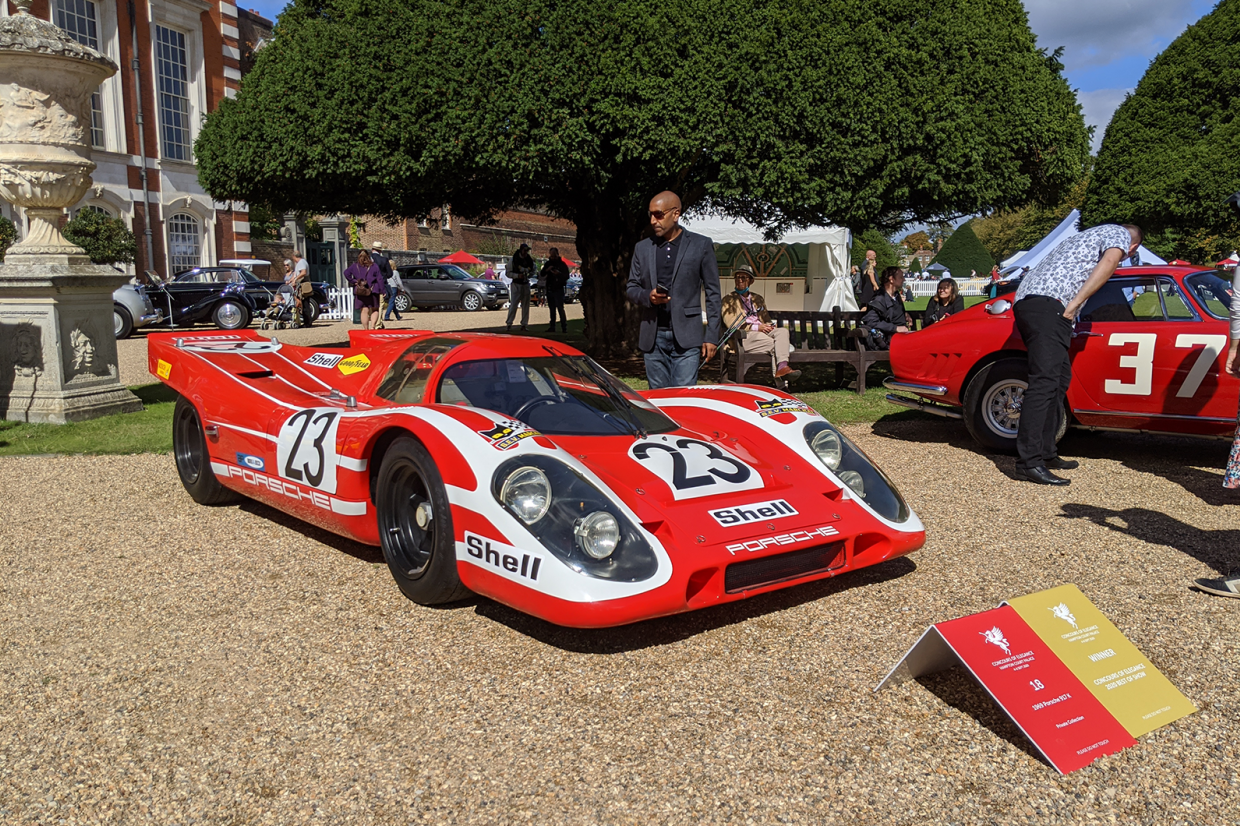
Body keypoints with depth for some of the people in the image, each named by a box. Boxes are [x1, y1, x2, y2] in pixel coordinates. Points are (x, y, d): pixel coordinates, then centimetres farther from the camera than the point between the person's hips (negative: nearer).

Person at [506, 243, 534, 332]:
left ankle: (524, 324, 12)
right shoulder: (514, 259, -5)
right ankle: (509, 324, -9)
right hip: (516, 284, -5)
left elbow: (532, 272, 17)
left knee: (525, 305, 6)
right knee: (513, 304, -12)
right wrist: (517, 275, -22)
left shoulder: (530, 260, 8)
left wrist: (528, 275, -4)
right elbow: (508, 273, -6)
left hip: (526, 284, 5)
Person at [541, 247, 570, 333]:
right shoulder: (548, 263, 14)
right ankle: (552, 327, 13)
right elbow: (542, 274, 9)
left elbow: (566, 276, -6)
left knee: (560, 308, -11)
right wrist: (546, 270, -12)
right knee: (552, 309, 9)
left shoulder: (562, 264, 0)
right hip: (549, 289, 5)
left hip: (558, 289, -5)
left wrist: (559, 273, -24)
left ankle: (564, 327, -11)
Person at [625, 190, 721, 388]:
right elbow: (631, 288, 15)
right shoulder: (642, 248, 11)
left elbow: (713, 293, 3)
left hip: (686, 337, -3)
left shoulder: (700, 245, 2)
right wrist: (647, 296, -9)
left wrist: (711, 336, -3)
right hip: (652, 337, 3)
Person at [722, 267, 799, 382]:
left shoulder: (758, 299, 29)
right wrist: (755, 327, -11)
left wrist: (769, 326, 0)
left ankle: (782, 367, -44)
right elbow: (731, 324, -2)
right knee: (773, 343, -32)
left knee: (782, 331, -26)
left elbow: (766, 320, 28)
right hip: (744, 336, -5)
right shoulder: (728, 299, 12)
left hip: (762, 331, 5)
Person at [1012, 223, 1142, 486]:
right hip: (1048, 304, -9)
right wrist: (1074, 304, -13)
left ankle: (1046, 453, 14)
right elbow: (1110, 261, -10)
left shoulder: (1090, 235, 37)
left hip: (1025, 300, 9)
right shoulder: (1120, 234, 11)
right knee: (1044, 381, -16)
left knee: (1060, 376, 15)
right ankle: (1028, 462, -23)